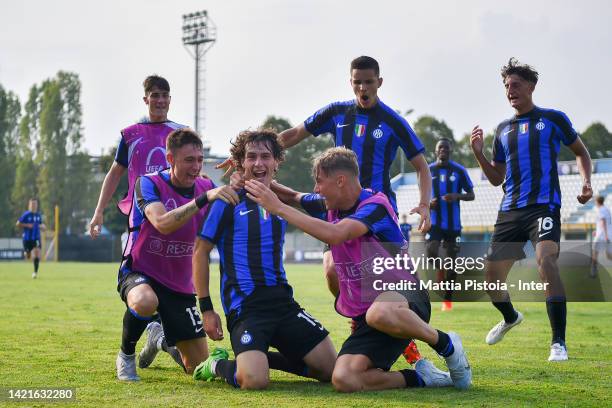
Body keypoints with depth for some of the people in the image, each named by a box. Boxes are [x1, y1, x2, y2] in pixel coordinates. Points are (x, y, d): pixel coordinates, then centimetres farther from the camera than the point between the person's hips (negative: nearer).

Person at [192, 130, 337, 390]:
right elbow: (201, 252, 0)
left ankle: (262, 358, 17)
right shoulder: (228, 201, -1)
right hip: (244, 306, -6)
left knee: (331, 369, 0)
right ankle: (217, 365, 5)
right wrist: (206, 308, -5)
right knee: (255, 381, -29)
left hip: (282, 300, 6)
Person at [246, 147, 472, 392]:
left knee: (379, 313, -45)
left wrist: (278, 208, -29)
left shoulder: (375, 205, -15)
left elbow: (334, 234, -33)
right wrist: (260, 182, 11)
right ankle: (420, 378, -2)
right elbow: (294, 197, 29)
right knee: (343, 380, -21)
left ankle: (446, 345, -14)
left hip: (404, 298, -6)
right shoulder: (330, 206, 8)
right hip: (365, 313, 7)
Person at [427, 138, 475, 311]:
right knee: (431, 253, -22)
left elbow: (471, 195, 1)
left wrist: (457, 196, -19)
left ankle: (448, 299, 15)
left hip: (453, 223, -1)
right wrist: (428, 203, -8)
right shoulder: (428, 170, 3)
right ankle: (440, 270, 12)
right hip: (434, 221, 1)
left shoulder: (459, 171, -2)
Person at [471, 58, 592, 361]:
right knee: (491, 275, 5)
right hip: (510, 211, 5)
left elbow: (581, 152, 15)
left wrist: (586, 182, -3)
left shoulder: (553, 119, 4)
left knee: (546, 260, -28)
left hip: (543, 206, -5)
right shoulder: (503, 129, 16)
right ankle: (510, 318, 38)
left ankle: (558, 343, -23)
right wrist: (478, 153, 4)